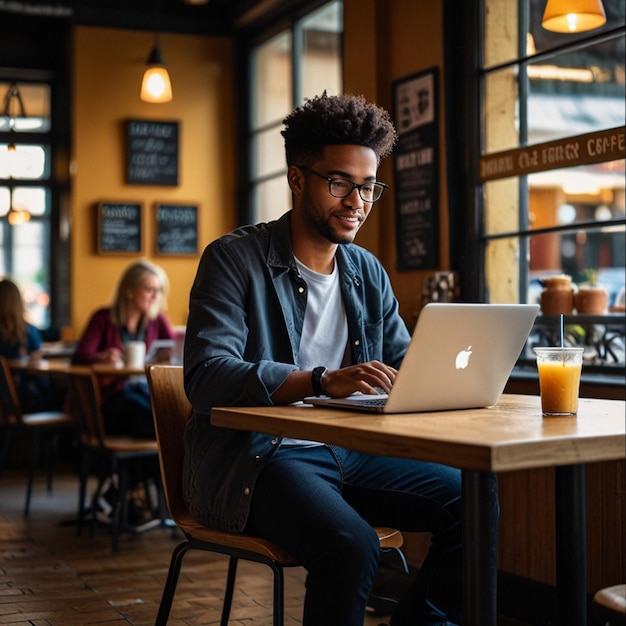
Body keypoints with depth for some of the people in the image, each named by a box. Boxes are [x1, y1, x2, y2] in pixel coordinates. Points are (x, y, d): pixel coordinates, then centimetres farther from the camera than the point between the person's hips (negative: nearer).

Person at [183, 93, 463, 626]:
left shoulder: (368, 273, 14)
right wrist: (322, 381, -33)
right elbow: (207, 378, -20)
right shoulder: (235, 259, -7)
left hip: (346, 452, 7)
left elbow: (404, 362, 14)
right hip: (254, 457, -6)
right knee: (351, 546, -32)